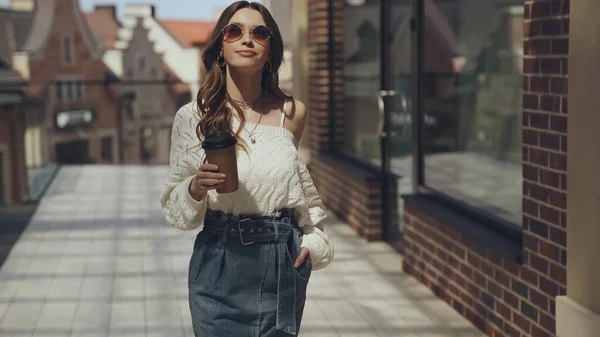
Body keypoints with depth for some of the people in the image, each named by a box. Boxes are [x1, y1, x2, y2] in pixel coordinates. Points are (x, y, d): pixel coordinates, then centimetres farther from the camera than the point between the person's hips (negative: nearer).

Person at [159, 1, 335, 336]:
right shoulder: (193, 116, -6)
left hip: (283, 261, 1)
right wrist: (196, 186, -21)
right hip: (220, 263, -1)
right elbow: (174, 205, -1)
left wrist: (313, 238, 9)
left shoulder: (293, 113, -1)